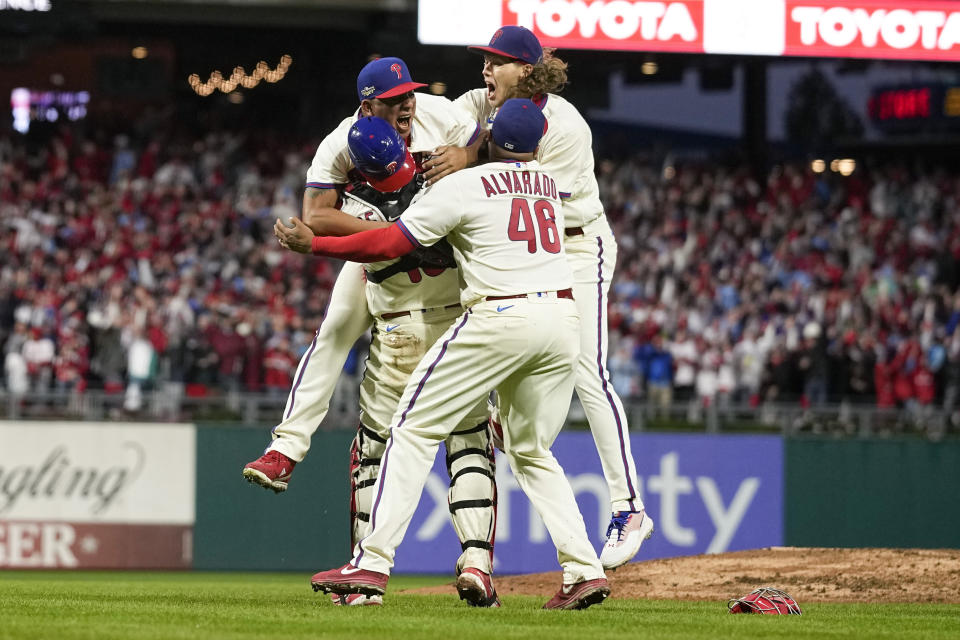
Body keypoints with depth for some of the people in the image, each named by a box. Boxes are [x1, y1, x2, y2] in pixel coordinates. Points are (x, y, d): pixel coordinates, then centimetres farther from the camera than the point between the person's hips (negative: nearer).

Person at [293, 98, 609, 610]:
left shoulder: (463, 186, 1)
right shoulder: (550, 185, 19)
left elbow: (392, 243, -4)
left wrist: (314, 245, 5)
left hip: (500, 315, -6)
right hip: (563, 319, 6)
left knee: (415, 429, 0)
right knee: (531, 453, 18)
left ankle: (372, 563, -8)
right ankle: (583, 570, 3)